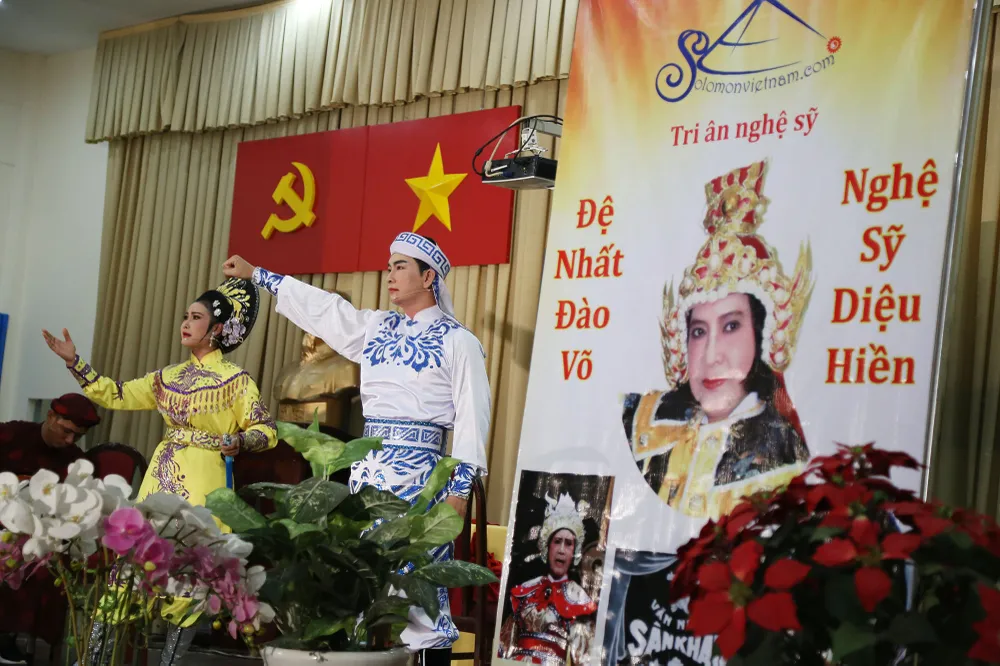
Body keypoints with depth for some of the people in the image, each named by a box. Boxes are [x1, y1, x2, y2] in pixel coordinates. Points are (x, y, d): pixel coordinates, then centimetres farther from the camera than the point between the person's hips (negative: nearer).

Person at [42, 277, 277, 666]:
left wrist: (236, 441, -22)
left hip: (203, 482, -5)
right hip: (161, 479, 5)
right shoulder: (169, 377, 14)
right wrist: (74, 362, 8)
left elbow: (266, 431, -2)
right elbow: (116, 396, 14)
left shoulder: (235, 379, -2)